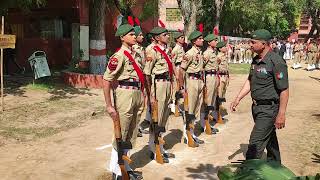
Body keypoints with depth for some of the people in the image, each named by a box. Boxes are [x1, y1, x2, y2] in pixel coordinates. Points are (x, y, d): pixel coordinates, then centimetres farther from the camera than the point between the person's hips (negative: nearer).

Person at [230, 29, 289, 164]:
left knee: (256, 142, -8)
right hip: (257, 107, 9)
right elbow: (250, 81, 16)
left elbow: (284, 90, -20)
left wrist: (281, 114, -21)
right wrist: (237, 99, 10)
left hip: (269, 109, -9)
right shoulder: (256, 60, 7)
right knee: (270, 139, 22)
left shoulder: (276, 62, -19)